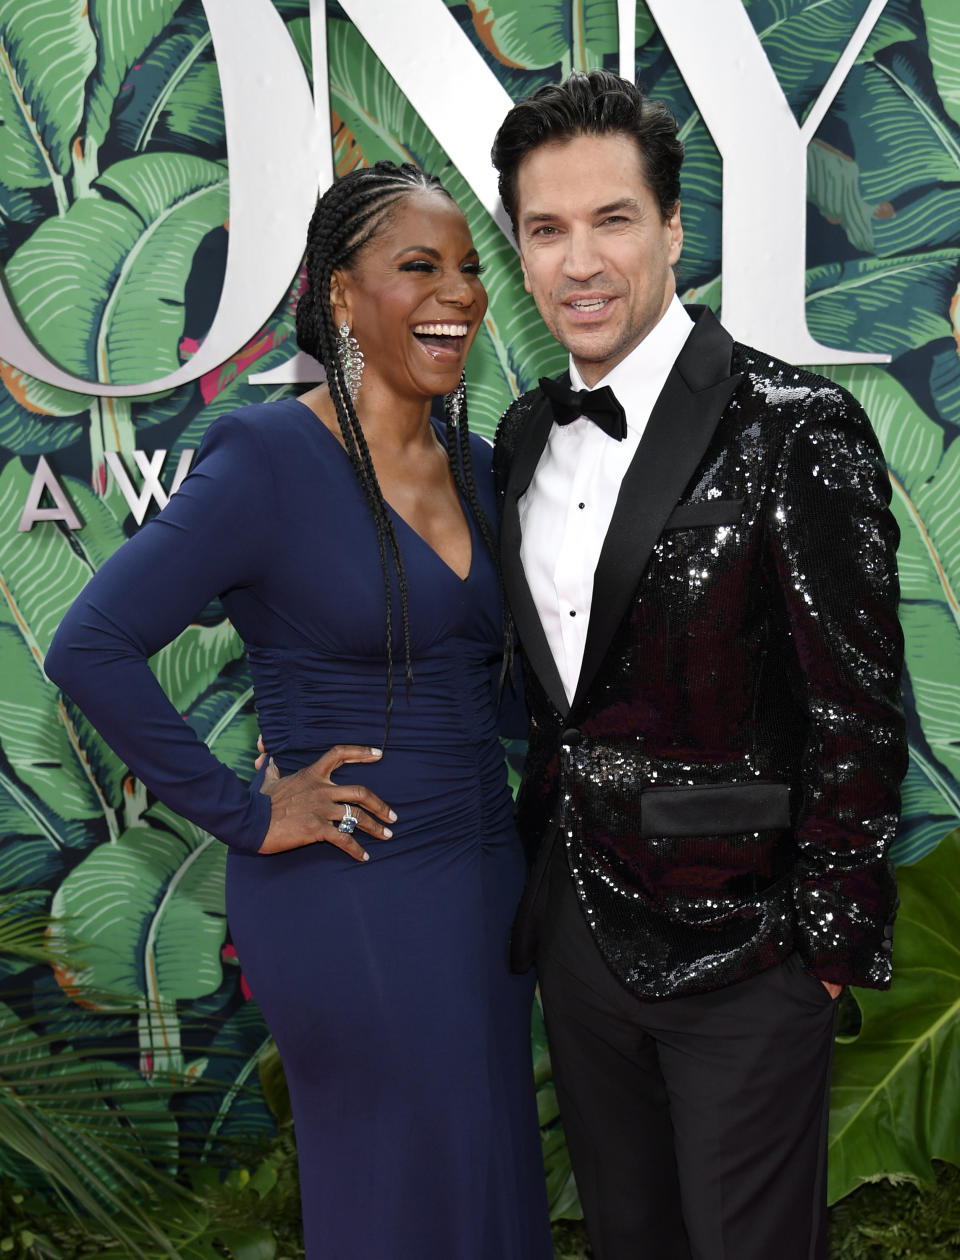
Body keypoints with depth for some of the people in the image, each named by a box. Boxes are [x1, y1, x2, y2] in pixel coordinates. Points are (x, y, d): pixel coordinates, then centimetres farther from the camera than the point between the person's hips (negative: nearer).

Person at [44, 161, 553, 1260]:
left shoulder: (476, 466, 7)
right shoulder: (271, 460, -15)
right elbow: (89, 650, -20)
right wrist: (246, 816, -16)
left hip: (485, 877, 7)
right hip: (347, 894, -7)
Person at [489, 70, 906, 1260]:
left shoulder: (795, 427, -17)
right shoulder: (526, 436, 4)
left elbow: (857, 714, -14)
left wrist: (827, 943, -12)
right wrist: (540, 868, 12)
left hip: (740, 944, -6)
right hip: (578, 926, 6)